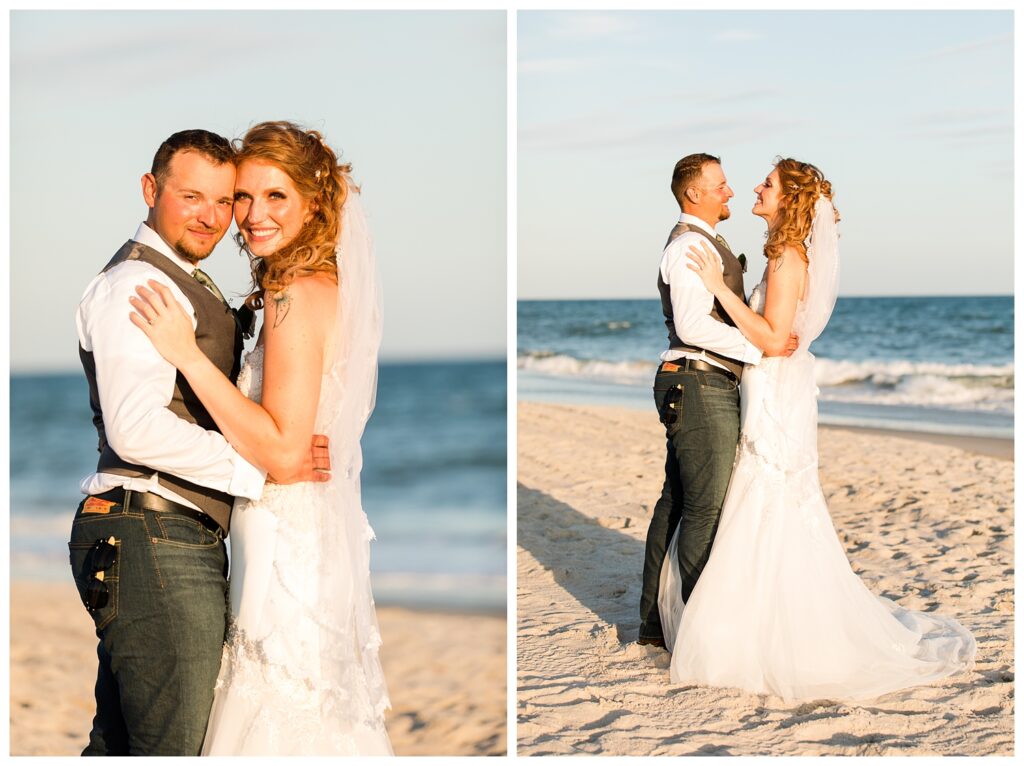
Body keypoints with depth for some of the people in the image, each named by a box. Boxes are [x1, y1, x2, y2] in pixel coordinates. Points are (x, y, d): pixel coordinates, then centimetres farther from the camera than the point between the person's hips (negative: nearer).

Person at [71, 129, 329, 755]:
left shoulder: (188, 286, 21)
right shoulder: (138, 282, -12)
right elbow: (137, 431, -24)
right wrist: (262, 466, -19)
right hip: (156, 540, -10)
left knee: (120, 741, 18)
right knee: (171, 749, -5)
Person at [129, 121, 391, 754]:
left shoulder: (296, 293, -16)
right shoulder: (333, 284, 11)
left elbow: (284, 450, -23)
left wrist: (187, 354, -20)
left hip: (287, 550, -9)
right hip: (322, 533, 9)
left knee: (280, 725, 0)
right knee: (324, 719, 16)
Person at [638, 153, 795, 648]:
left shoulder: (704, 244, 20)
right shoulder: (691, 245, -14)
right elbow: (692, 326, -25)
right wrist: (761, 348, -22)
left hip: (688, 388, 11)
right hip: (702, 387, -11)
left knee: (676, 502, 12)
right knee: (707, 509, -7)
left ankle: (655, 621, 19)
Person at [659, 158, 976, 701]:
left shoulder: (789, 259, -16)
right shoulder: (783, 257, 13)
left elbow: (772, 338, -24)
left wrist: (719, 287, -24)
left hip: (779, 401, -10)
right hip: (769, 397, 10)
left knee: (765, 524, -4)